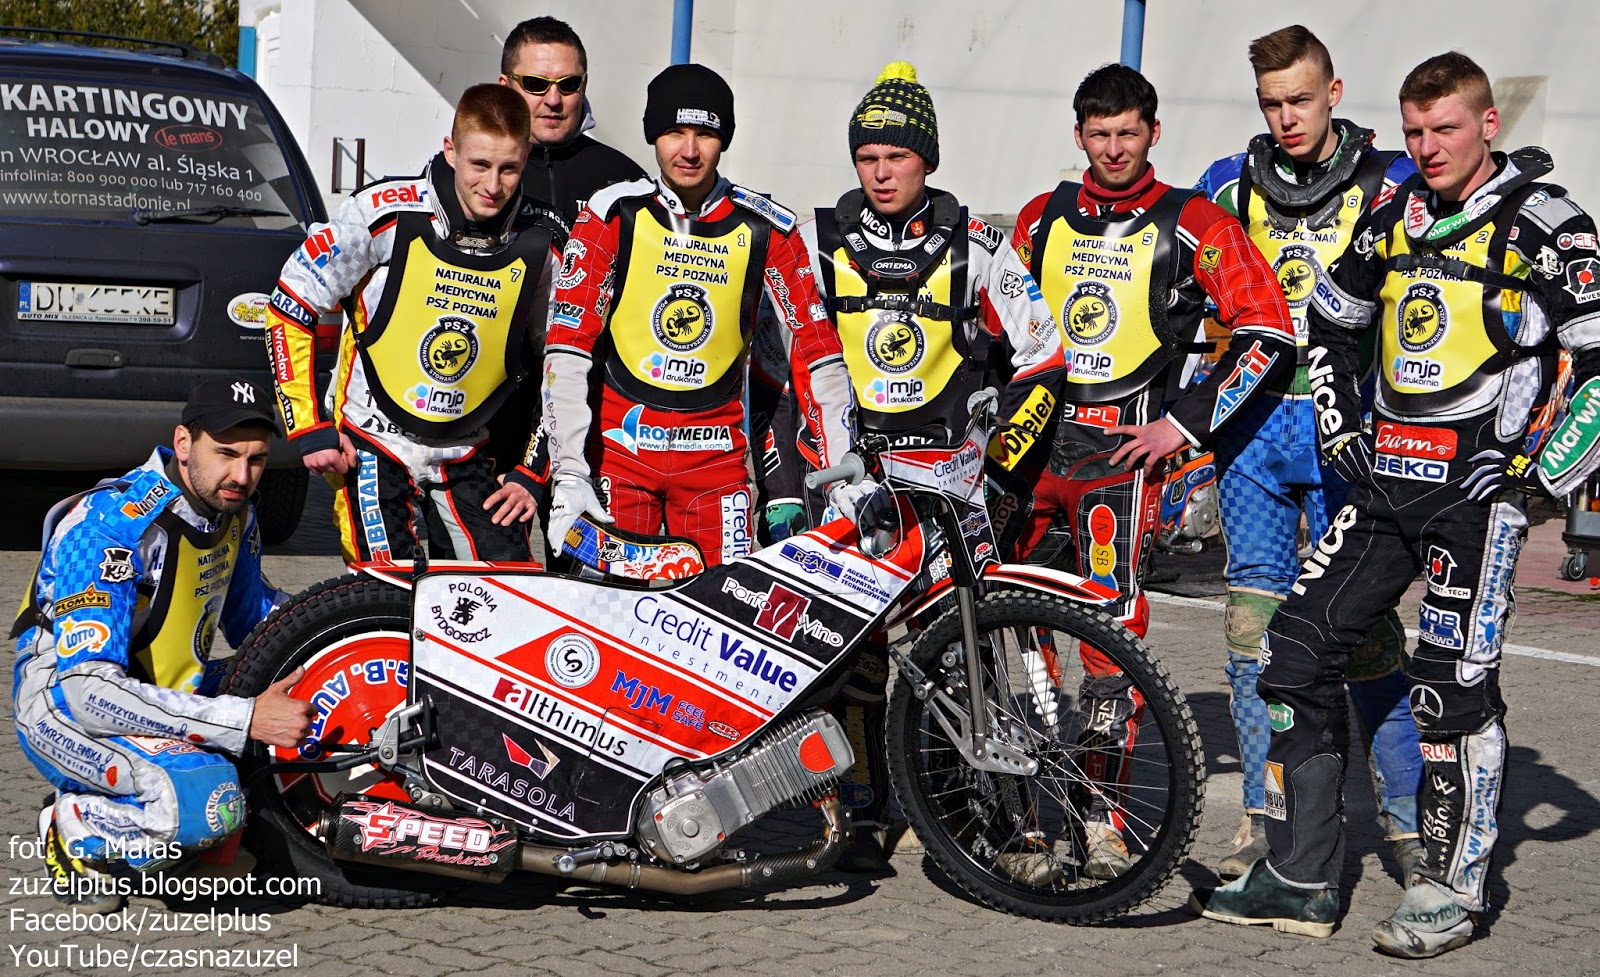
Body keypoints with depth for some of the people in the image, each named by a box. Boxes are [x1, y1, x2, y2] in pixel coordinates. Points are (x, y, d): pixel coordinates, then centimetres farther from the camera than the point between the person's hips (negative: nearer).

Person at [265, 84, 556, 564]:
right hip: (370, 444, -3)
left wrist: (531, 475, 2)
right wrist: (309, 430, -8)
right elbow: (288, 311, -6)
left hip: (464, 456, 3)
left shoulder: (539, 247, -6)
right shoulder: (386, 214, -14)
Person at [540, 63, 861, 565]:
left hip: (717, 451, 1)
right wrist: (569, 473, -17)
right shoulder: (613, 213, -3)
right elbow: (568, 343, -8)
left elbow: (815, 345, 1)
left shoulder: (765, 228, 1)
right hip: (618, 444, -1)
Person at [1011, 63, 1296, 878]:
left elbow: (1267, 336, -5)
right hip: (1035, 433, 4)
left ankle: (1103, 811, -5)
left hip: (1125, 448, -4)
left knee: (1113, 626, -12)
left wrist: (1186, 423, -8)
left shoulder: (1192, 225, 0)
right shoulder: (1042, 218, 13)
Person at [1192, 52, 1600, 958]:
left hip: (1479, 487, -6)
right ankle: (1300, 880, 10)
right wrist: (1341, 429, 18)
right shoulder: (1394, 219, 12)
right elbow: (1332, 322, 28)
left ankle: (1450, 890, 8)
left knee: (1454, 688, -8)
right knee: (1297, 651, 2)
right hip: (1386, 477, 7)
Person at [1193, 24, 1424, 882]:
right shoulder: (1230, 188, 11)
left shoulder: (1392, 185, 4)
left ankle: (1405, 814, 5)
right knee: (1255, 623, 4)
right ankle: (1263, 813, 12)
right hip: (1251, 428, 3)